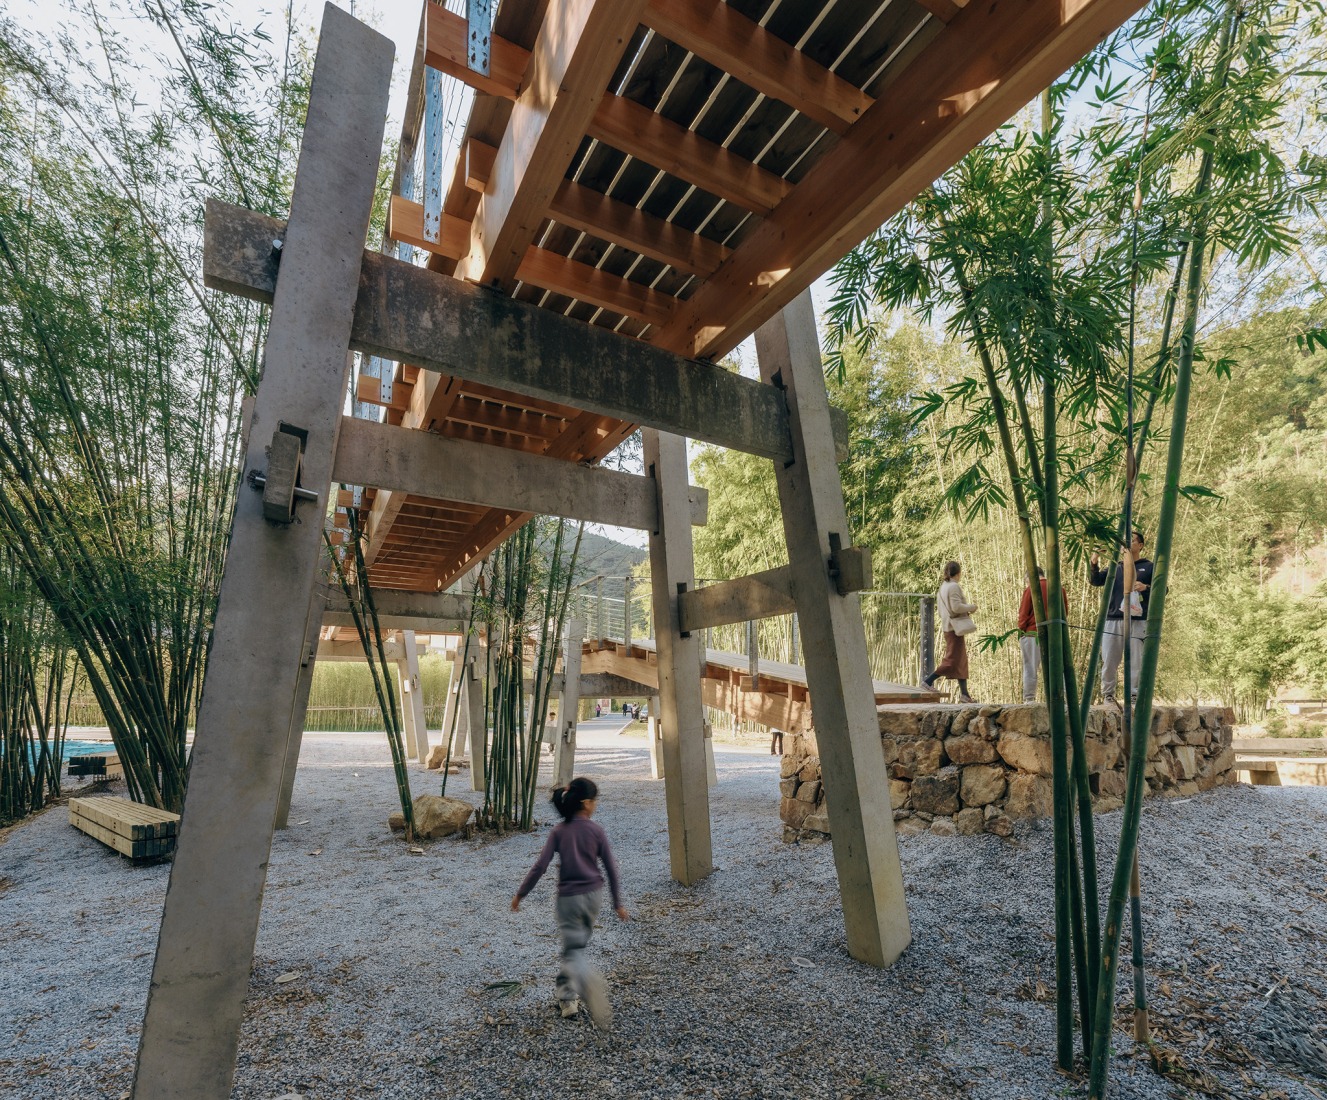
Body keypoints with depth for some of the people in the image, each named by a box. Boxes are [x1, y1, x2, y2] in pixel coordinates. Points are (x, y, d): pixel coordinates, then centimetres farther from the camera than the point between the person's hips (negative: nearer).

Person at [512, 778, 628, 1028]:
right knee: (577, 945, 23)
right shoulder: (597, 830, -8)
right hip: (593, 895, 2)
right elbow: (611, 869, -4)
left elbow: (540, 866, -12)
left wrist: (520, 894, 1)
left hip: (569, 897, -2)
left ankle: (590, 981, -28)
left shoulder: (559, 831, -9)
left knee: (572, 952, 2)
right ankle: (567, 995, 32)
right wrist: (618, 903, 7)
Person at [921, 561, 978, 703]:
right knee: (953, 661, -6)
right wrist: (971, 607, -6)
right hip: (955, 628, -10)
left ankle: (964, 694, 12)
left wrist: (966, 610, 17)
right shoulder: (954, 586, -13)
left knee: (962, 662, 11)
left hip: (948, 626, 10)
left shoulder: (943, 587, 16)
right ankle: (928, 680, -5)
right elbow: (956, 607, -22)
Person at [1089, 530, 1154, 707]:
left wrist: (1145, 588, -16)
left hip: (1137, 622, -2)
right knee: (1109, 662, 3)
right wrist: (1093, 564, -15)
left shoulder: (1149, 567, 11)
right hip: (1113, 620, 2)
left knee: (1135, 662, -2)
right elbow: (1096, 581, 4)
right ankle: (1107, 695, 10)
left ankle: (1134, 695, 5)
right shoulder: (1115, 567, 17)